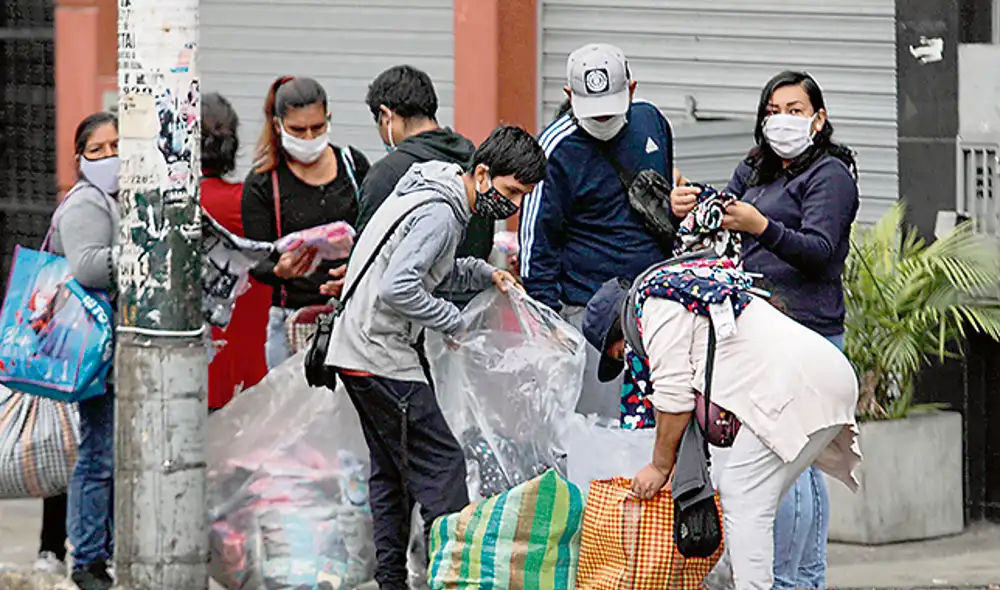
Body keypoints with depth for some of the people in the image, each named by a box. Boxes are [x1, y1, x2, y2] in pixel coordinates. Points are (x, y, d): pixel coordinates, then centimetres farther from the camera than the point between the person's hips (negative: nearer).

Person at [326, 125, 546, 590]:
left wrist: (483, 274, 9)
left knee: (391, 471, 15)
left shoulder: (435, 195, 13)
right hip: (382, 356, -11)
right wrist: (453, 322, -16)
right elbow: (398, 287, -28)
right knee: (439, 464, -9)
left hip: (356, 349, 11)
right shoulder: (439, 214, -19)